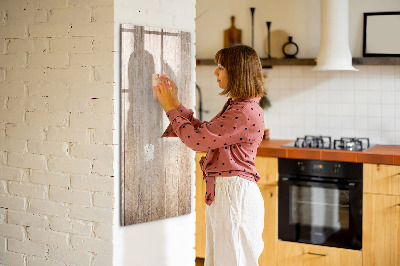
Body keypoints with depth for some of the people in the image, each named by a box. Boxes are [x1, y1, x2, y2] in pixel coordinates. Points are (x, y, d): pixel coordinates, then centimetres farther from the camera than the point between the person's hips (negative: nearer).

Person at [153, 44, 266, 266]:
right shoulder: (235, 106, 13)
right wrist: (175, 103, 15)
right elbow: (203, 132, 17)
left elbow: (197, 140, -19)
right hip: (221, 192, 10)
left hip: (235, 194, -10)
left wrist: (171, 108, -7)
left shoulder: (246, 112, -20)